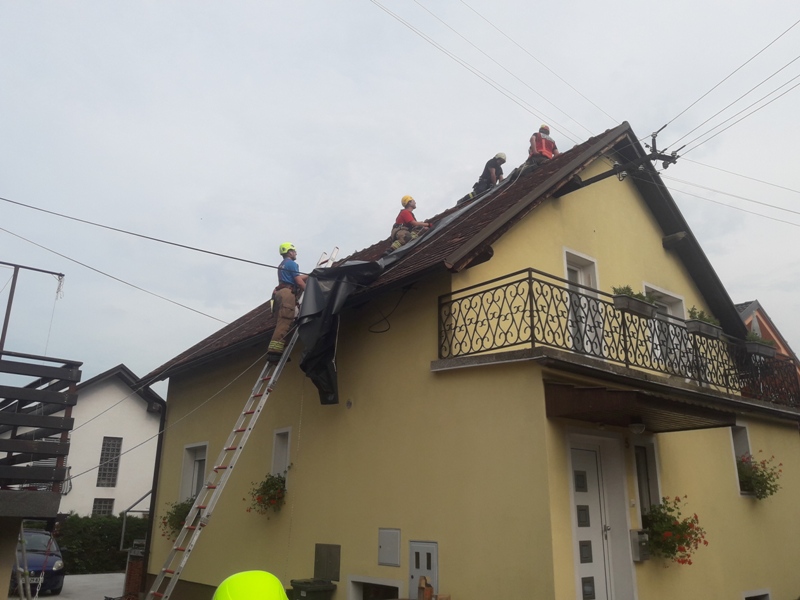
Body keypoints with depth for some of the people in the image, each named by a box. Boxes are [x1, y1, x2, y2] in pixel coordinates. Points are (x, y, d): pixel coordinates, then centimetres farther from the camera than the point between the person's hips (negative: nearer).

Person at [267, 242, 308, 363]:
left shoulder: (282, 265, 31)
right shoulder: (292, 263, 2)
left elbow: (297, 277, 39)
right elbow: (299, 281, -5)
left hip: (279, 293, 10)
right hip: (287, 293, -10)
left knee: (280, 324, 3)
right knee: (284, 323, -19)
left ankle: (274, 350, -6)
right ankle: (275, 350, -30)